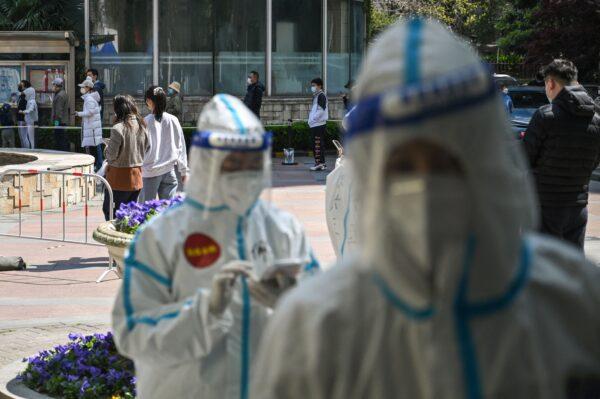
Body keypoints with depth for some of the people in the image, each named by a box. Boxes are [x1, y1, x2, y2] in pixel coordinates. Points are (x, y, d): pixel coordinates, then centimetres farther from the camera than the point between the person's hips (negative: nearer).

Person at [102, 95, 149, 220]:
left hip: (119, 177, -7)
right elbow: (147, 148, 11)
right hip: (136, 176, 7)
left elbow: (111, 154, -16)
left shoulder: (118, 129, -20)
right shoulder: (142, 127, 1)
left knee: (109, 210, 4)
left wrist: (107, 148, 4)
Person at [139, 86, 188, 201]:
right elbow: (181, 146, 5)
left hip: (150, 171, -4)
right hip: (169, 169, 4)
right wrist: (183, 170, 14)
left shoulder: (145, 122, -12)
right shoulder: (172, 120, -1)